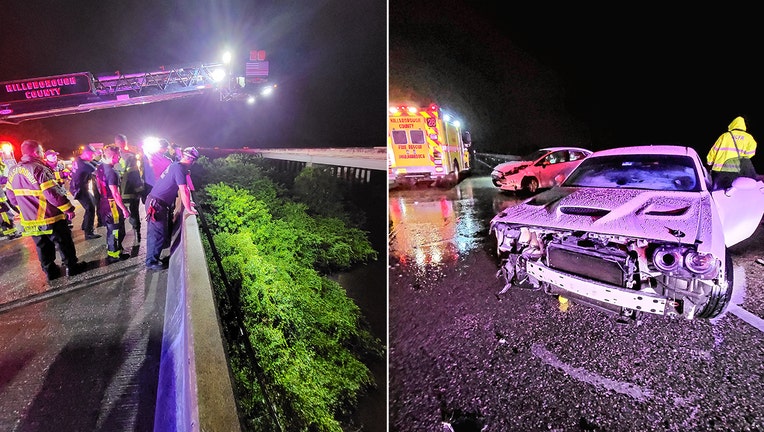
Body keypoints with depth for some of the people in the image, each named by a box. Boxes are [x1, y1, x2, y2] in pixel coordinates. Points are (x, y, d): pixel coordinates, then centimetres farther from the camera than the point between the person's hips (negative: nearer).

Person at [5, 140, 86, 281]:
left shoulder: (13, 171, 4)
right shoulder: (39, 169, -21)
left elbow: (11, 196, 13)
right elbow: (53, 193, -24)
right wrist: (68, 209, -15)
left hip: (29, 220, 7)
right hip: (50, 217, -7)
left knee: (43, 247, 17)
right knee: (64, 243, 9)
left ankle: (50, 271, 25)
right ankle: (71, 266, 18)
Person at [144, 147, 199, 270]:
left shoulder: (175, 165, 11)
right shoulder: (179, 169, -19)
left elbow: (183, 188, 23)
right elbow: (184, 191, -22)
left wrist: (187, 202, 26)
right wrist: (188, 209, -14)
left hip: (153, 201, 9)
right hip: (157, 205, -9)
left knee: (154, 232, 19)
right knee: (158, 234, 0)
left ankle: (153, 257, 32)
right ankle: (151, 262, 12)